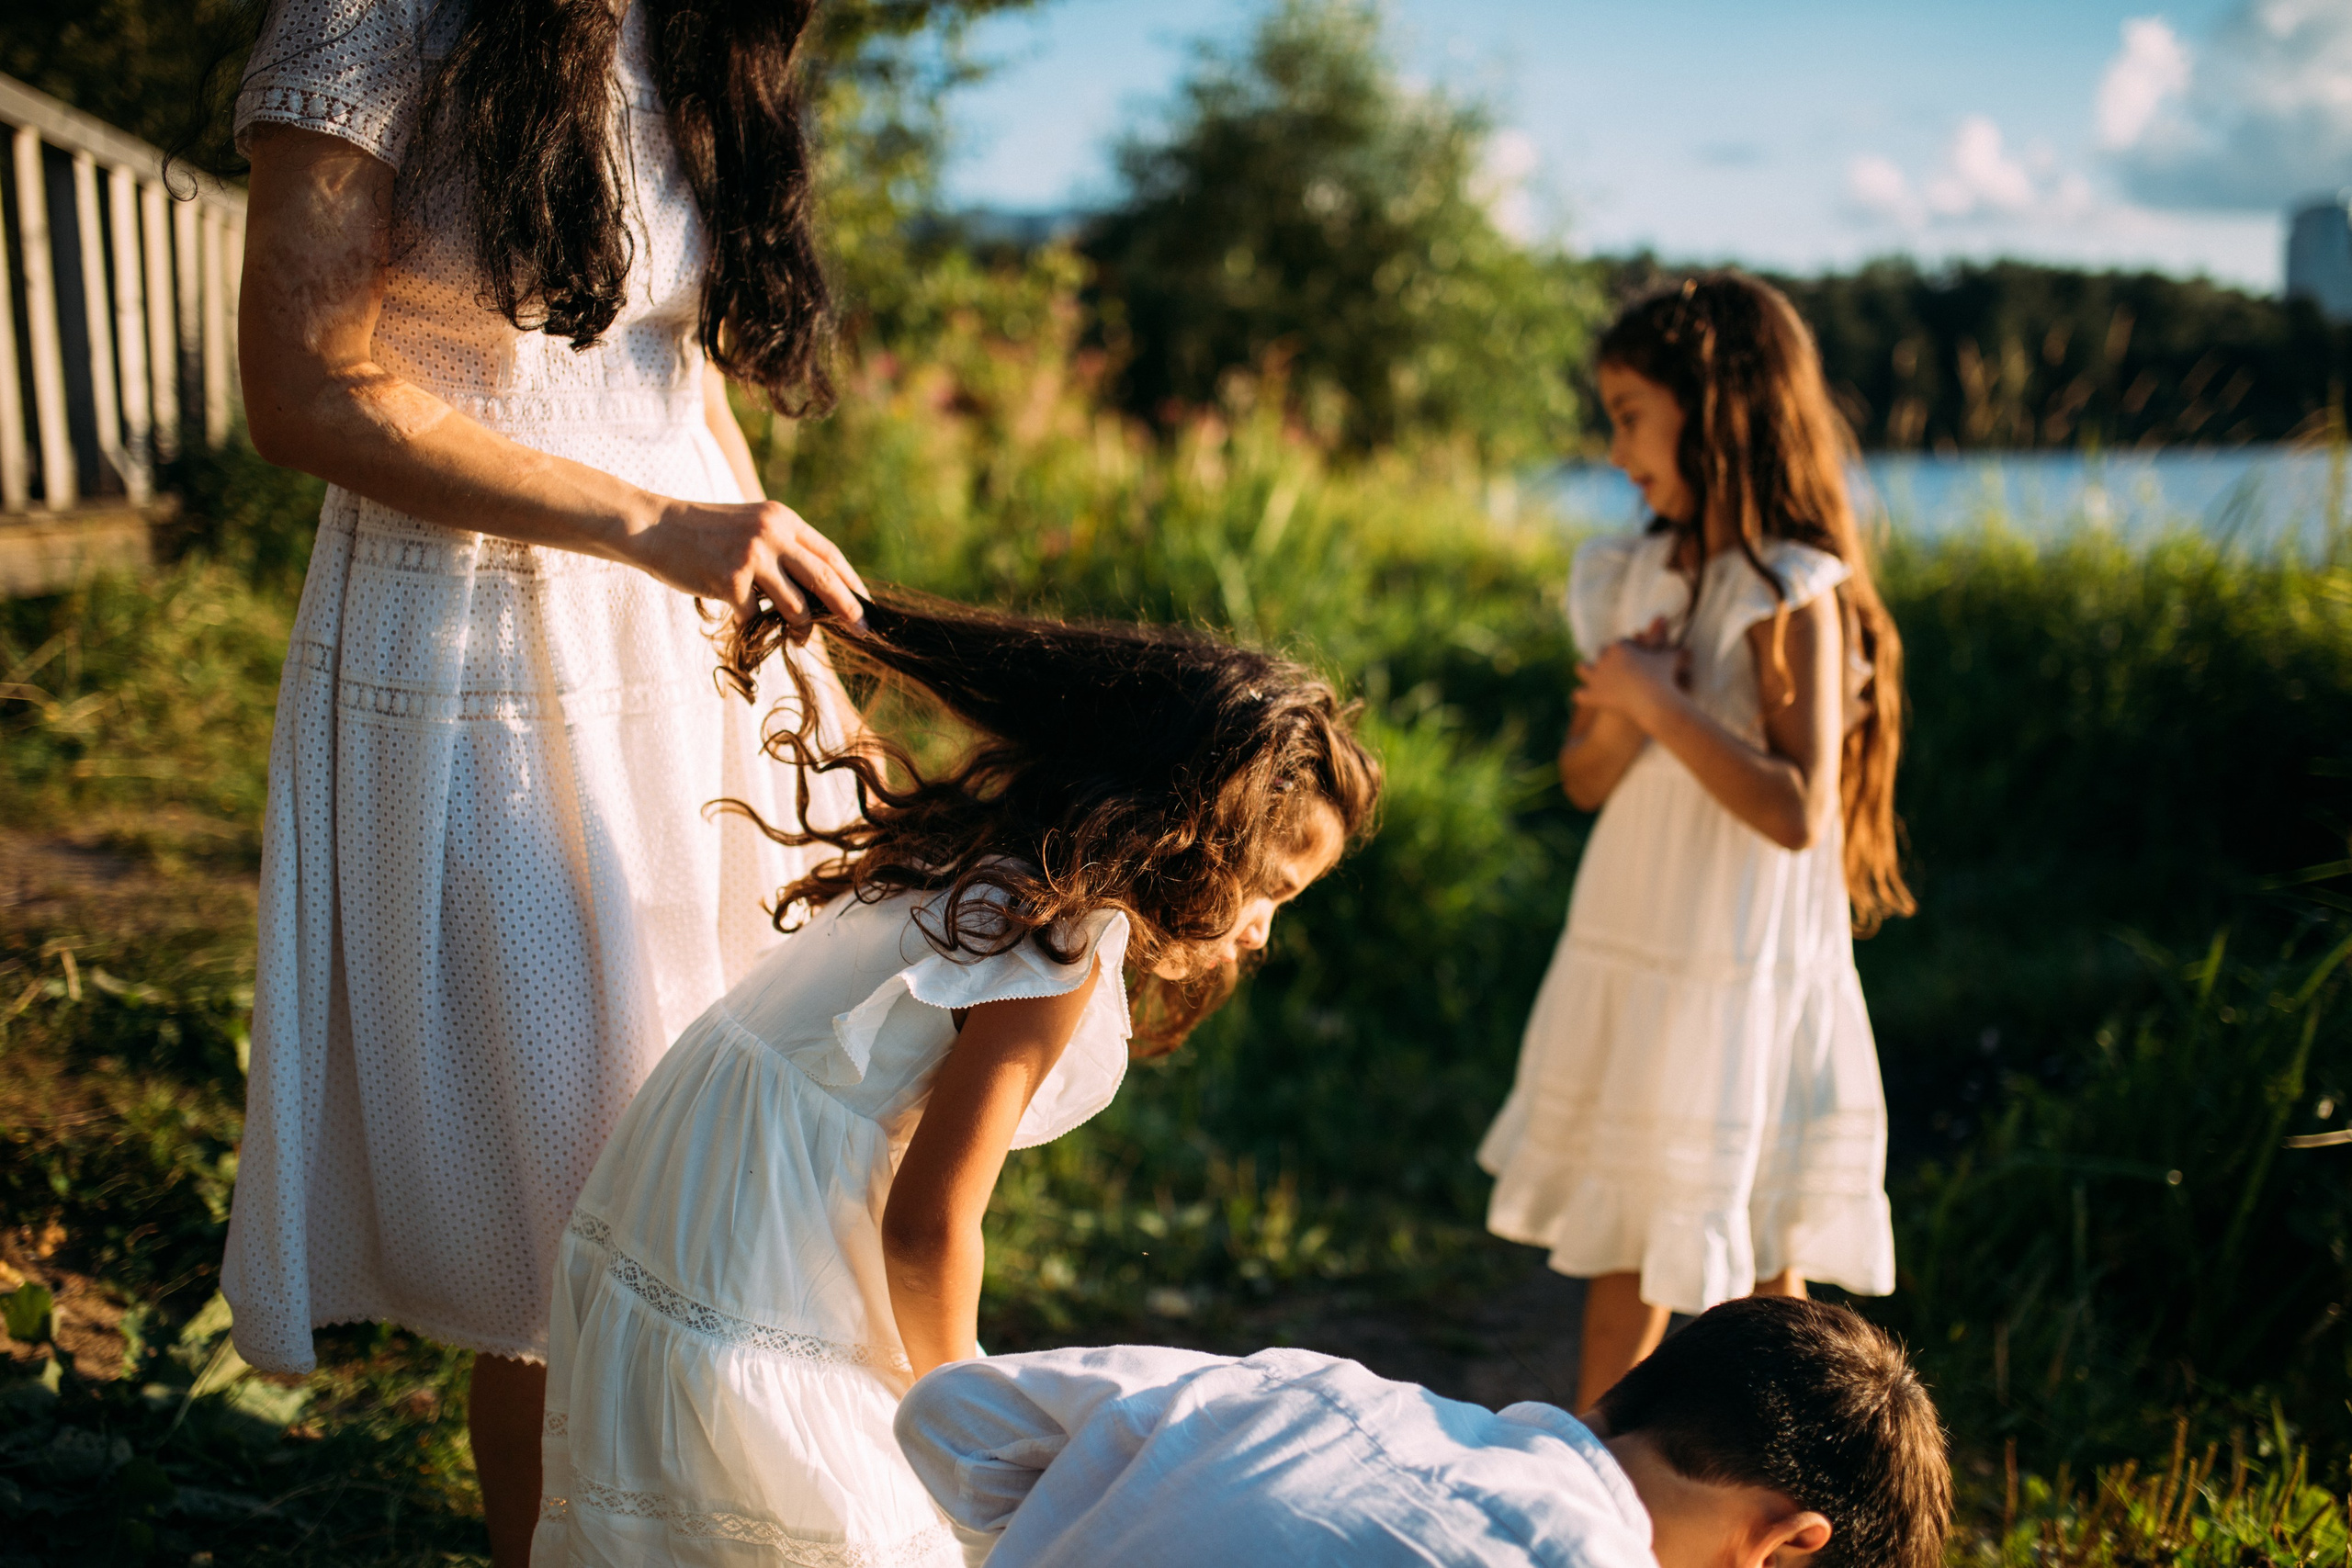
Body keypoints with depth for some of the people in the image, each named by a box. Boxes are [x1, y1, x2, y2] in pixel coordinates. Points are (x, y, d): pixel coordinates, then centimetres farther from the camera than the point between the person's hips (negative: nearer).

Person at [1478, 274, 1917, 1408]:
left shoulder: (1794, 594, -15)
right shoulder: (1635, 574, 7)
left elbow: (1798, 812, -23)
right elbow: (1583, 782, 9)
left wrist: (1661, 704, -20)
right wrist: (1617, 719, -12)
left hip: (1742, 965, -7)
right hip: (1622, 952, 7)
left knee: (1752, 1267, 5)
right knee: (1618, 1243, 17)